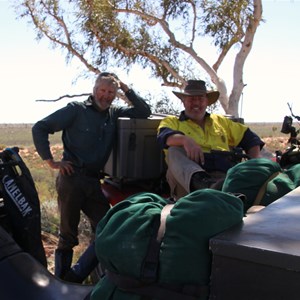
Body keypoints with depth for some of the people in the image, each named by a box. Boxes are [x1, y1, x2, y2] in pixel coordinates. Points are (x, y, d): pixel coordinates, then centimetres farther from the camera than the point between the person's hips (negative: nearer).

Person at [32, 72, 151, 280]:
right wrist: (50, 161, -8)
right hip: (72, 178, -5)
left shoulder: (115, 114, 12)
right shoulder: (76, 110, -2)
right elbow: (40, 128, -3)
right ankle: (61, 281, 17)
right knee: (68, 234, 3)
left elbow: (145, 112, 10)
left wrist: (127, 89, 3)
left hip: (94, 181, 5)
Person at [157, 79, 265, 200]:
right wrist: (184, 139, -27)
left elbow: (250, 138, 32)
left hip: (223, 176, 3)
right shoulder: (171, 121, 20)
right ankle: (199, 181, -54)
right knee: (174, 150, -33)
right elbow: (164, 136, -4)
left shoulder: (221, 121, 31)